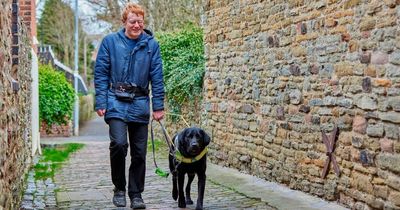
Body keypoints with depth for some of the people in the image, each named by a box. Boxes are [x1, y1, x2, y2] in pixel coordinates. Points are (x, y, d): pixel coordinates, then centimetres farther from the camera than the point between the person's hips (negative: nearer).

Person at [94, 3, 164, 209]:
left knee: (139, 152, 5)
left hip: (140, 103, 2)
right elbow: (101, 74, 3)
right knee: (119, 143, -18)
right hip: (116, 102, -2)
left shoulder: (151, 44, 5)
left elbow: (157, 77, 5)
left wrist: (158, 106, 0)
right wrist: (101, 103, -5)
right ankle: (119, 188, 3)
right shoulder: (110, 41, 3)